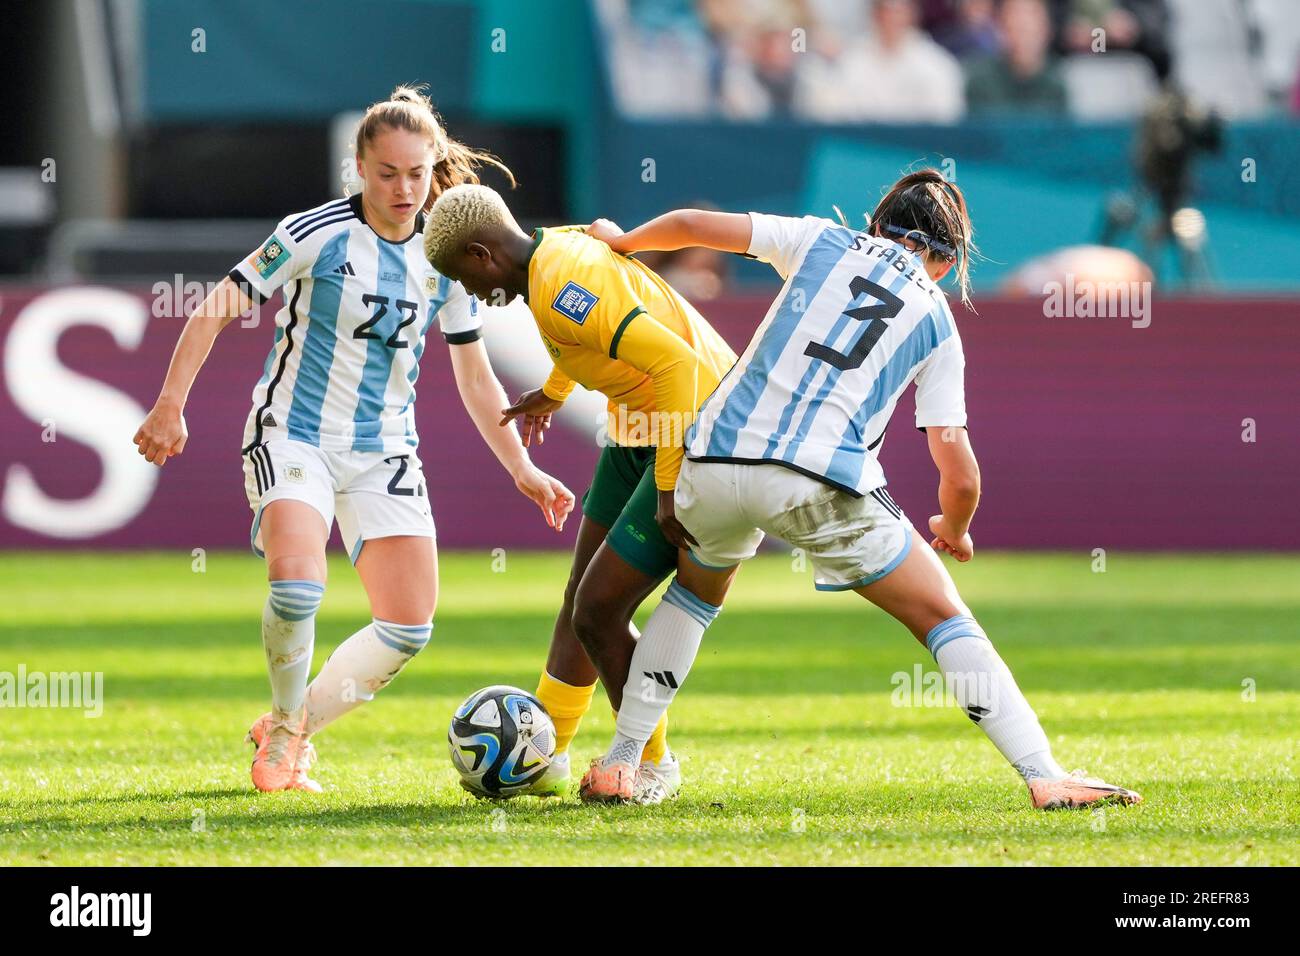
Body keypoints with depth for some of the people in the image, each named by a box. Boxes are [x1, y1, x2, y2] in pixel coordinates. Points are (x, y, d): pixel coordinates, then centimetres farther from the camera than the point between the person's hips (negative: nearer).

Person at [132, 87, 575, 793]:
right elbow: (218, 307, -10)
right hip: (292, 436, -5)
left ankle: (292, 729, 17)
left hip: (384, 454, 5)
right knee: (296, 583, -29)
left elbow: (475, 377, 11)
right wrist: (172, 402, -20)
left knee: (409, 627, -5)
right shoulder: (317, 234, -11)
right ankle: (285, 724, 0)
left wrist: (522, 469, 5)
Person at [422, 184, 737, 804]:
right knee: (581, 599, 15)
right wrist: (554, 391, 41)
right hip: (636, 430, 10)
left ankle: (652, 768, 11)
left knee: (599, 613, -8)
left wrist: (669, 489, -28)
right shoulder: (565, 246, 3)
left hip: (694, 444, -10)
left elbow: (676, 362, -34)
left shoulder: (562, 289, -27)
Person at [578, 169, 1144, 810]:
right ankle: (1046, 777, -4)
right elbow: (958, 473, 9)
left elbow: (691, 225, 18)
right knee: (943, 619, 8)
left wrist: (619, 241, 38)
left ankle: (617, 765, 28)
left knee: (697, 590, 32)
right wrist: (954, 530, 30)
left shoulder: (823, 241, 18)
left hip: (714, 459, 3)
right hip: (822, 483, -3)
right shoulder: (936, 321, 15)